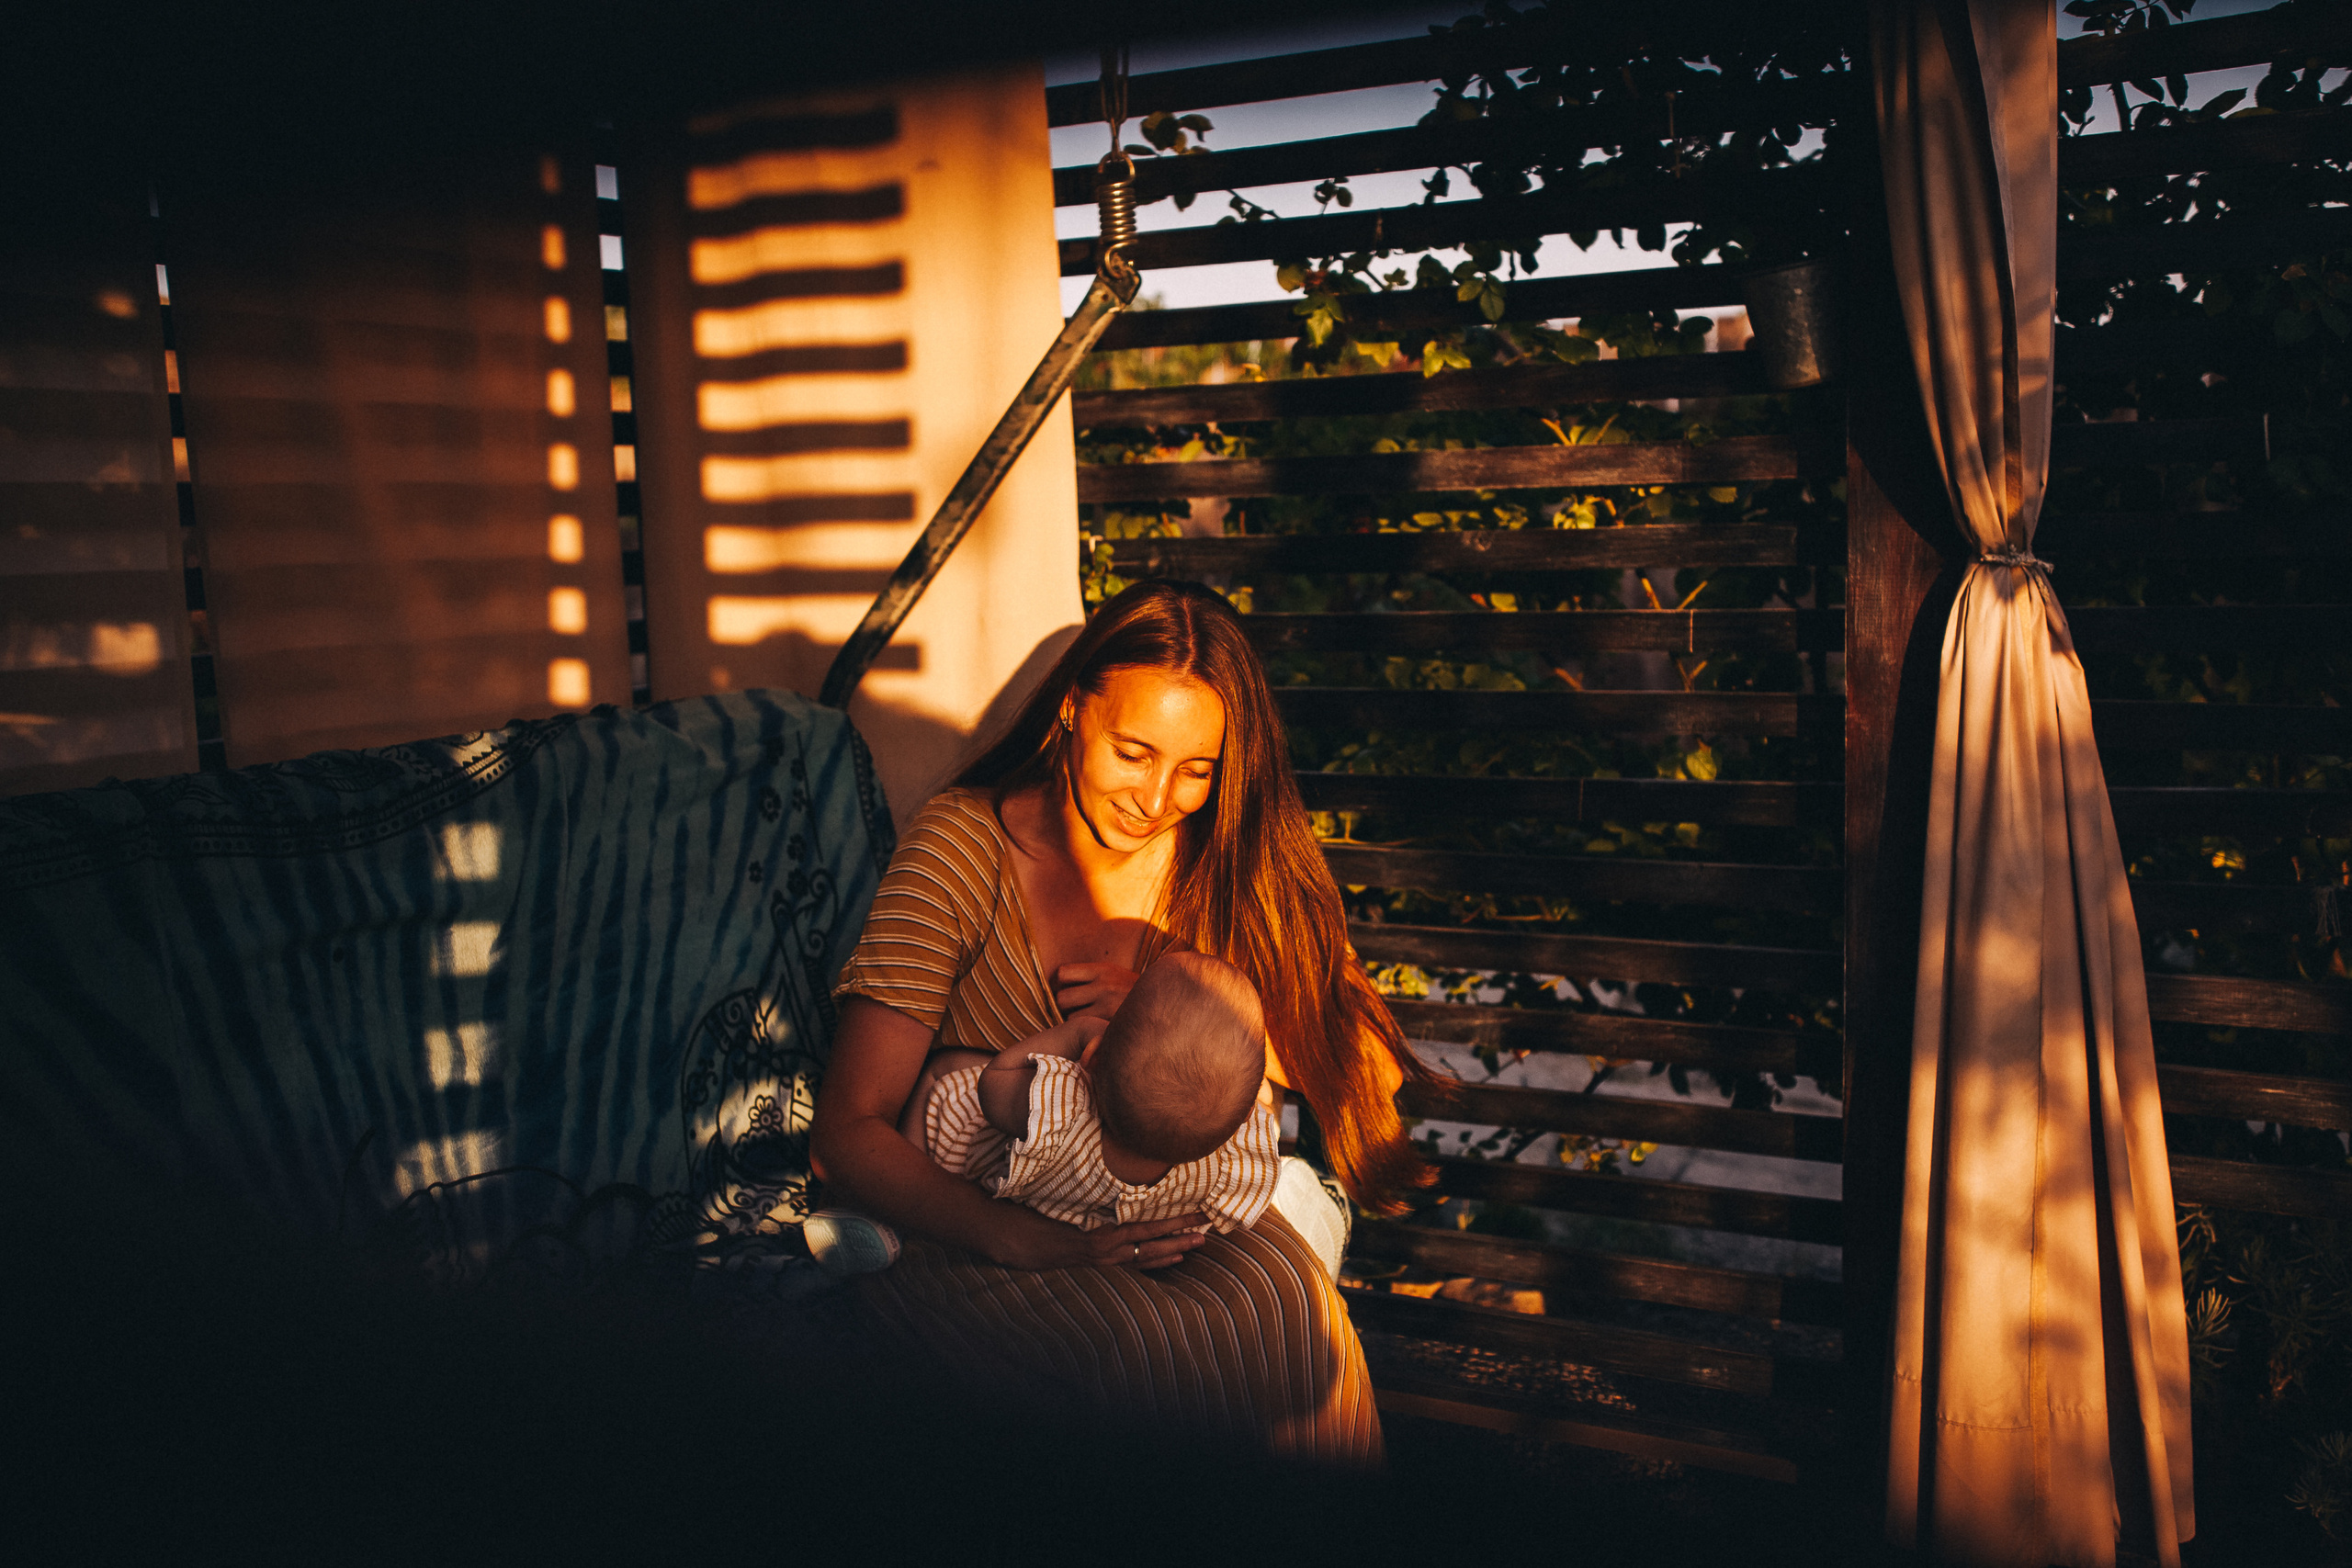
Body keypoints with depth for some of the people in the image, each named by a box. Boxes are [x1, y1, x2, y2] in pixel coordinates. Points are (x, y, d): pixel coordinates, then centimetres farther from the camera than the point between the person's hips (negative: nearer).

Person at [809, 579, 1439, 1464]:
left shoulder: (1209, 858, 2)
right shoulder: (967, 842, -11)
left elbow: (1318, 1053, 3)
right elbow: (848, 1133, -15)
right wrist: (1031, 1242, -30)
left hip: (1159, 1206, 4)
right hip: (960, 1223, -3)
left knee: (1290, 1299, -28)